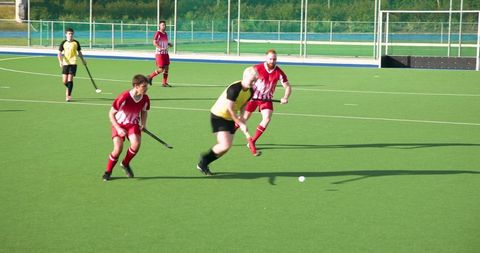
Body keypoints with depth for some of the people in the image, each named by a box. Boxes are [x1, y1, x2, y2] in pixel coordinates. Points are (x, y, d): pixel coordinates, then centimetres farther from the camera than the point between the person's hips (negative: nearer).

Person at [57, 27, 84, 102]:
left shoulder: (76, 43, 4)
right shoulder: (63, 43, 2)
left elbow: (79, 52, 20)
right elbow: (59, 54, -2)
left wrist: (83, 60, 28)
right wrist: (60, 62, -17)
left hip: (73, 63, -1)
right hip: (65, 63, 1)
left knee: (70, 79, -13)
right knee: (64, 81, 0)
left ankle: (68, 95, -9)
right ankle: (69, 89, 33)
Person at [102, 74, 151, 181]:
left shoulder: (145, 99, -11)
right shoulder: (124, 97, -26)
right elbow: (111, 114, -16)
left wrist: (143, 124, -3)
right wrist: (118, 129, -24)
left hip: (133, 124, 3)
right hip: (119, 124, -3)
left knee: (136, 144, -24)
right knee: (118, 149, -20)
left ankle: (125, 163, 6)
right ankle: (108, 171, 6)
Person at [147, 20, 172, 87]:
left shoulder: (165, 34, 14)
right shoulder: (157, 33, -10)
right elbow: (154, 43, -17)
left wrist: (169, 44, 6)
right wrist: (161, 48, -27)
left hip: (165, 53, 8)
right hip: (159, 53, -8)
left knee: (166, 68, 4)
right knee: (161, 69, -9)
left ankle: (164, 83, 12)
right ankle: (150, 76, 11)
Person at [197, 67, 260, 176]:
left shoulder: (250, 91, -1)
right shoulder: (234, 89, -27)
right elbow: (230, 109, -26)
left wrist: (240, 117, -4)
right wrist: (241, 124, -23)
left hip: (230, 119, 8)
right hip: (218, 116, -8)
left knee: (226, 147, 4)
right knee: (225, 145, -19)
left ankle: (203, 164, 21)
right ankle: (204, 159, 6)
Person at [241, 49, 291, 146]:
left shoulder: (279, 72, -11)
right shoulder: (257, 68, -14)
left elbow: (288, 87, -5)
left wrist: (285, 98, -24)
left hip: (267, 99, 2)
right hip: (253, 97, -1)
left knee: (267, 119, -18)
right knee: (244, 118, 4)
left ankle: (252, 142, -5)